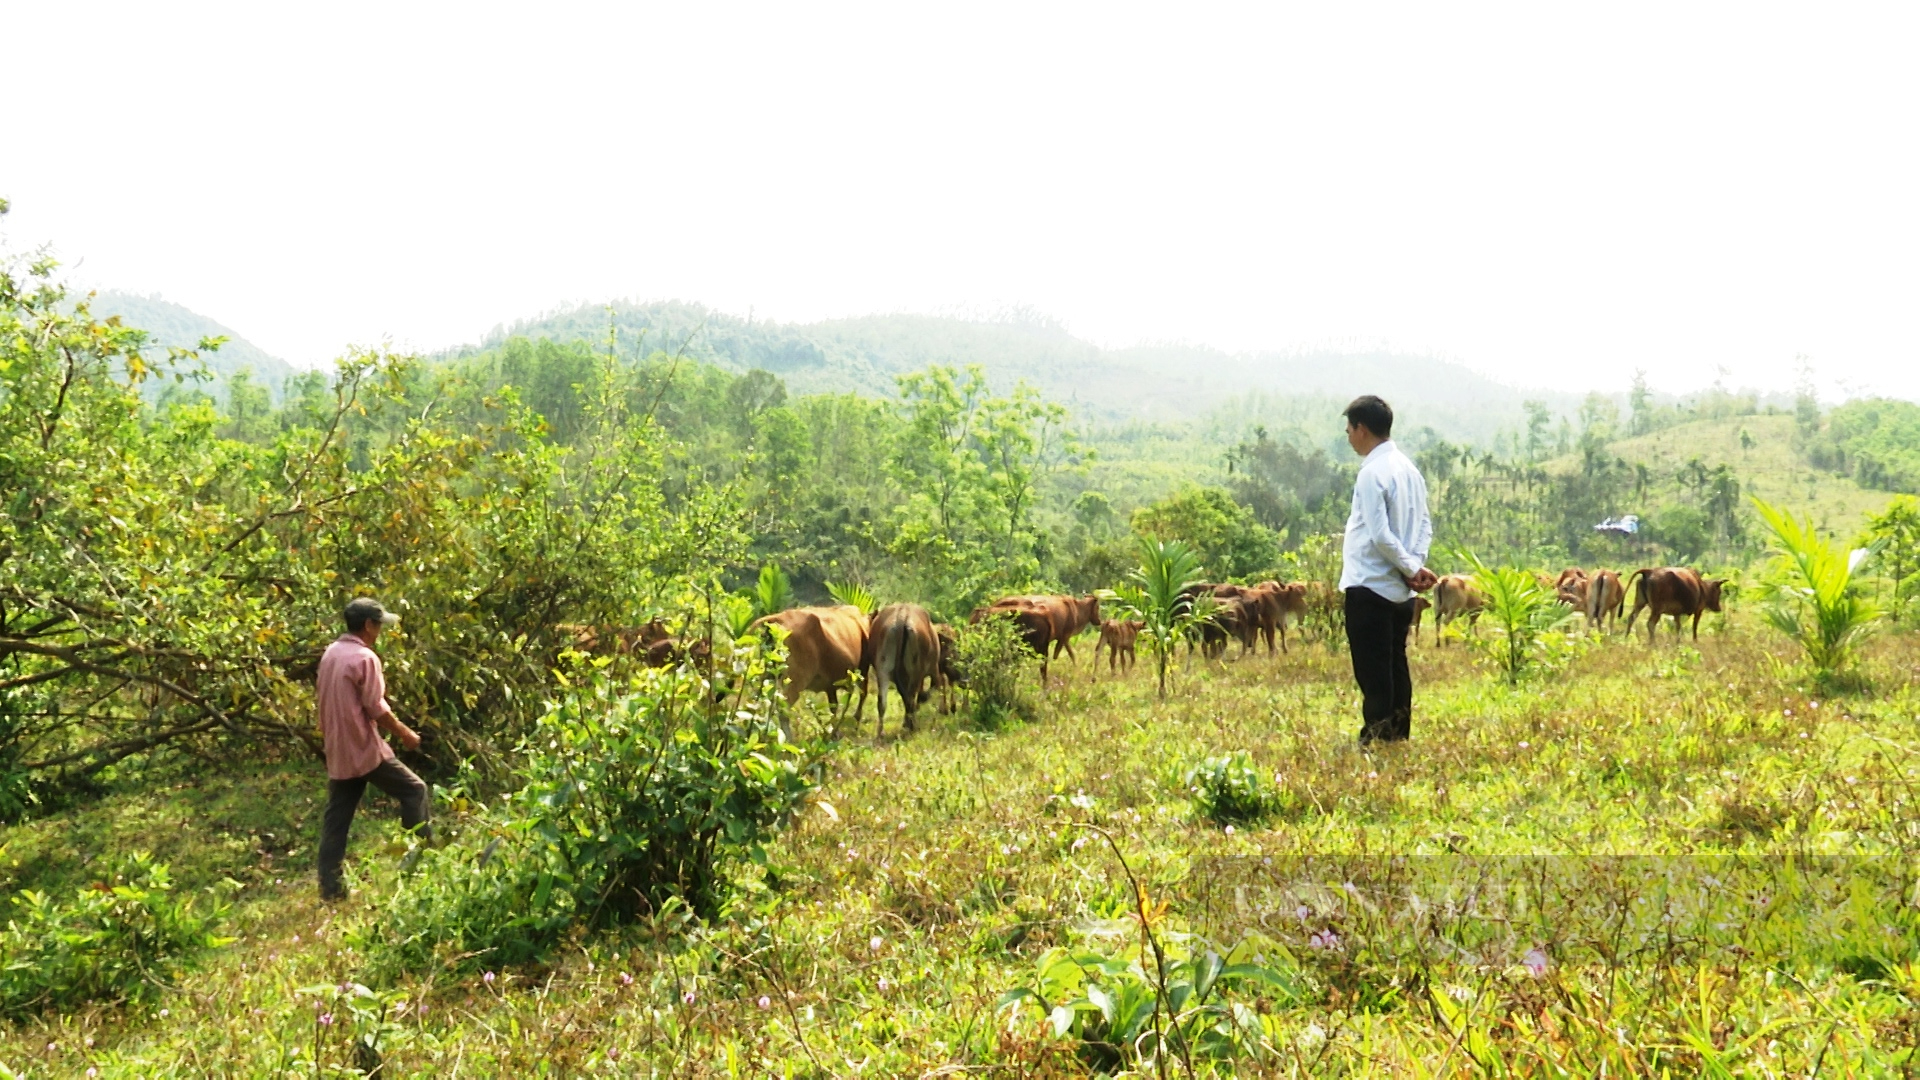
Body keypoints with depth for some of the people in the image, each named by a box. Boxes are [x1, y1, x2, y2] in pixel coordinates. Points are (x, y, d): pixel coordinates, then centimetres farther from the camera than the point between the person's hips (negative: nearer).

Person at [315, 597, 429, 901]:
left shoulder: (330, 654, 11)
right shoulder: (365, 657, -15)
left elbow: (320, 697, 18)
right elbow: (376, 708, -17)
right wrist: (405, 733, -5)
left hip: (337, 751, 8)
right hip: (365, 749, -8)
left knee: (336, 818, 9)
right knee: (414, 790, 5)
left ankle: (330, 887, 10)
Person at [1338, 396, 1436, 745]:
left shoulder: (1372, 473, -15)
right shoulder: (1408, 468, 12)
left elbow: (1380, 535, -21)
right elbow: (1425, 526, 12)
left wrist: (1411, 567, -11)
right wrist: (1415, 565, 0)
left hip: (1370, 587, -9)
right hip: (1400, 589, 9)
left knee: (1373, 675, -4)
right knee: (1396, 668, 13)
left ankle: (1376, 742, -2)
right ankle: (1398, 739, 19)